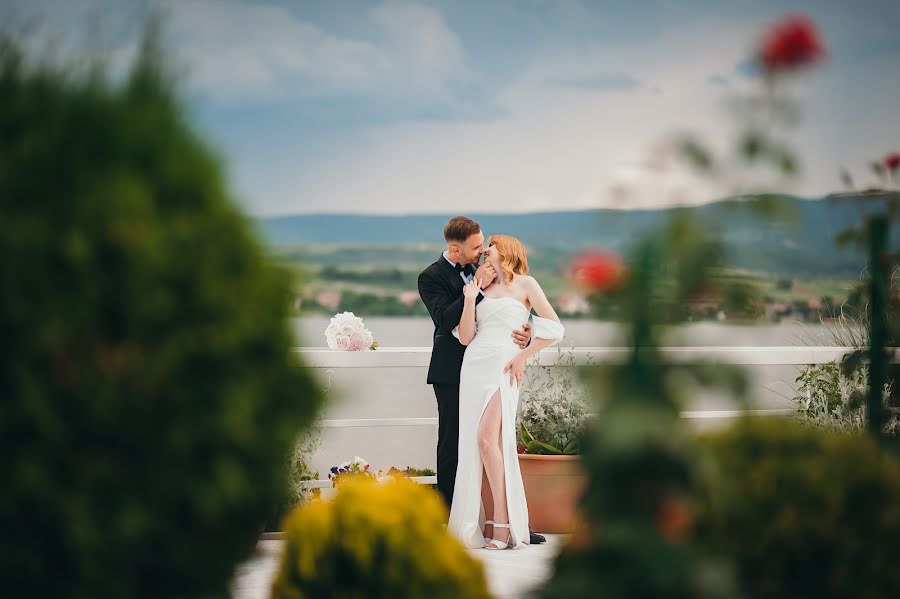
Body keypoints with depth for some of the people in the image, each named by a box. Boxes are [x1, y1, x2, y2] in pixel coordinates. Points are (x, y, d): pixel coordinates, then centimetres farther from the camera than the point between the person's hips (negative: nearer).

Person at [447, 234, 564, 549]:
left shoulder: (524, 284, 7)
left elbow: (555, 327, 0)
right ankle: (487, 523, 0)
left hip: (503, 366, -5)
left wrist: (522, 357, -3)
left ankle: (503, 523, -16)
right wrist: (470, 298, 3)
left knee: (487, 440, -20)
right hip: (474, 366, 6)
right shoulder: (483, 288, 21)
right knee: (475, 446, -2)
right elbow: (465, 337, 12)